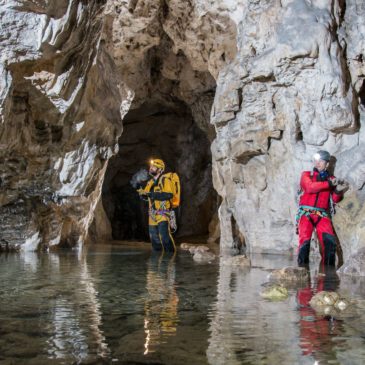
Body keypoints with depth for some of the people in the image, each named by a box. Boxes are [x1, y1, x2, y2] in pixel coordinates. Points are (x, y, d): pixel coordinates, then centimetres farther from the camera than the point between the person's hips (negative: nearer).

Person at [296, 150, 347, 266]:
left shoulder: (331, 179, 16)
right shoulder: (306, 175, 11)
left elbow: (335, 200, 11)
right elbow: (310, 187, -10)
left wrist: (338, 191, -10)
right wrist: (329, 184, -12)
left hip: (322, 215, 1)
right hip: (306, 213, -1)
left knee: (329, 240, -20)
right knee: (305, 240, -19)